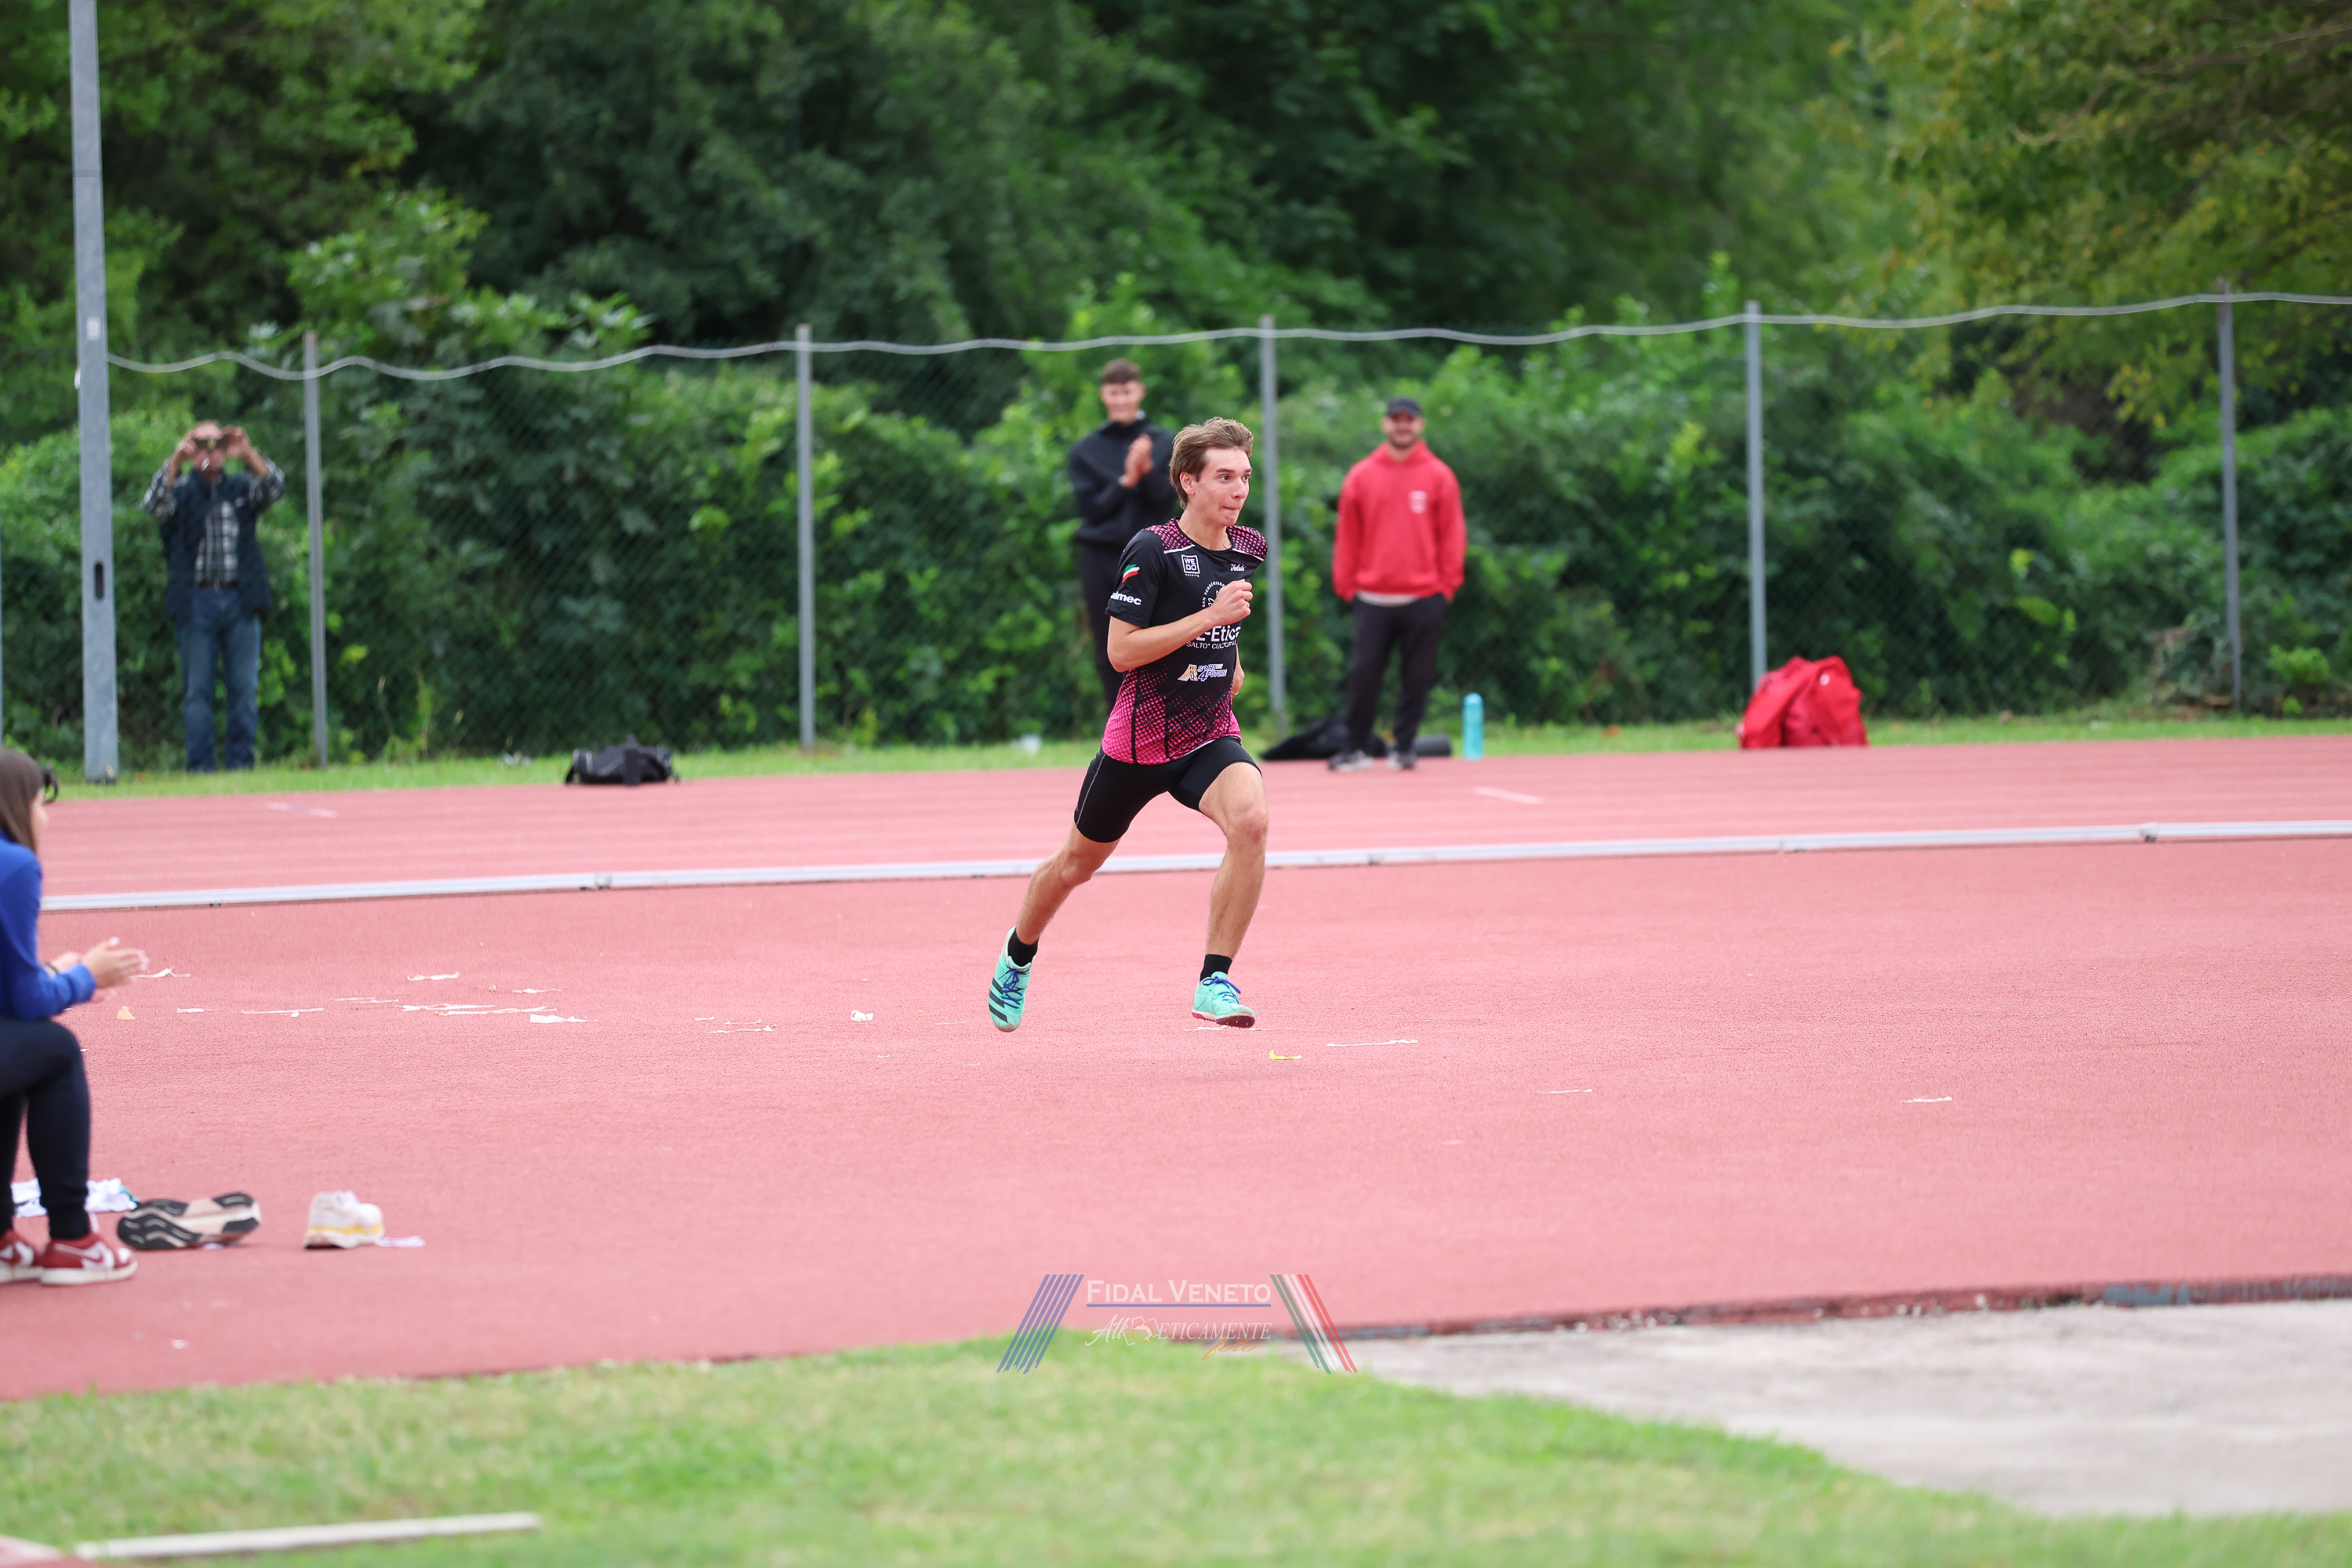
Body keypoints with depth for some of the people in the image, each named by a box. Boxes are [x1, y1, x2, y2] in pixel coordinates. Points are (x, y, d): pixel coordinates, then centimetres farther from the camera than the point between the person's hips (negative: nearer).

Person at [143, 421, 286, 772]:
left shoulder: (242, 489, 13)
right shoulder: (181, 492, 7)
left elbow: (275, 488, -4)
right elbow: (155, 503, -12)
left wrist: (248, 454, -18)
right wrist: (176, 460, -24)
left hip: (240, 600, 2)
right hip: (197, 603, -2)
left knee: (245, 687, 1)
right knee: (197, 689, 0)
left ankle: (241, 761, 7)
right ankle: (199, 765, 2)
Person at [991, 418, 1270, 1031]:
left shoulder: (1248, 548, 1)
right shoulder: (1152, 550, -18)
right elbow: (1121, 651, -23)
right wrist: (1209, 618, -26)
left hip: (1210, 735, 3)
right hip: (1140, 740, -3)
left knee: (1249, 819, -28)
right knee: (1079, 860, 16)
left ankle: (1215, 982, -22)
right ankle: (1018, 953, 48)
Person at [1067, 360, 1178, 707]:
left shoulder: (1164, 444, 6)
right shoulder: (1085, 450, 7)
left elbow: (1165, 506, 0)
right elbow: (1090, 508, 0)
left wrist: (1147, 471, -17)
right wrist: (1126, 481, -14)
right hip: (1100, 559, 1)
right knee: (1110, 658, 2)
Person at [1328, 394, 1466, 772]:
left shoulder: (1439, 477, 4)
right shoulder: (1361, 476, 7)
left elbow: (1451, 535, 4)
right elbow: (1347, 535, 8)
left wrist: (1447, 585, -2)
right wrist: (1345, 584, 2)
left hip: (1424, 598, -1)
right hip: (1373, 599, 1)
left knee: (1418, 677, 2)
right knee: (1363, 673, -3)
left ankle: (1403, 747, 10)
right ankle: (1356, 750, 5)